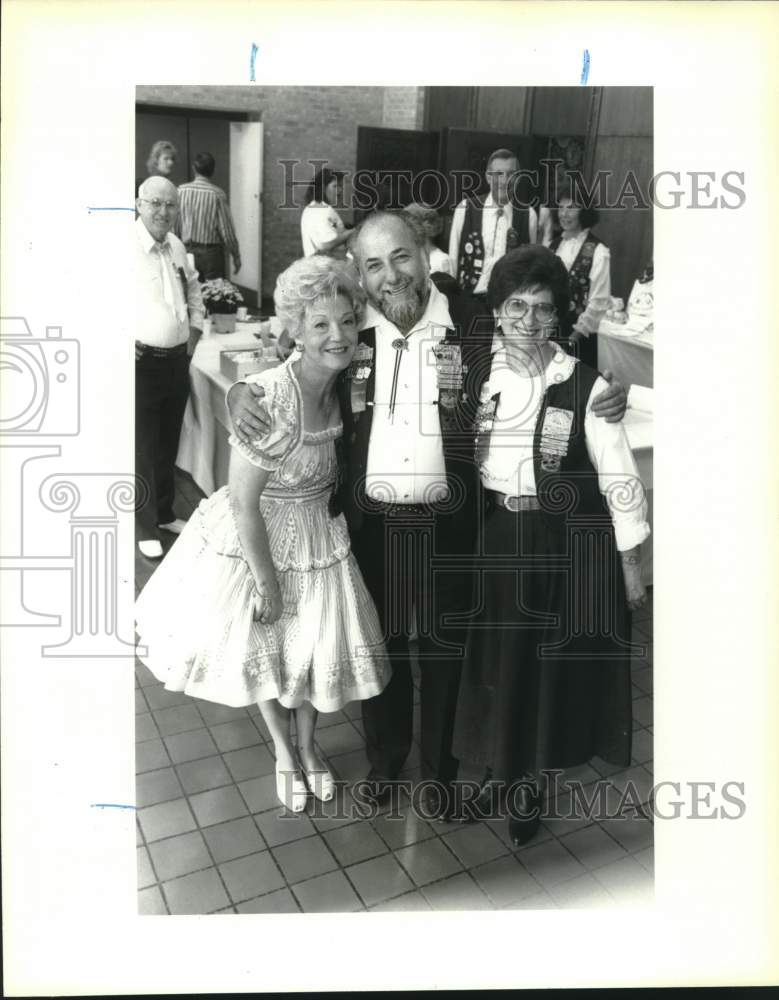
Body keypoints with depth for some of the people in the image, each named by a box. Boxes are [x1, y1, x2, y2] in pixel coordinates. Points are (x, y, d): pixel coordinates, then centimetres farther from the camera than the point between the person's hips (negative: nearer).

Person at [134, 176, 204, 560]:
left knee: (168, 444, 17)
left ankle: (165, 513, 33)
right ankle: (145, 526, 16)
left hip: (177, 360, 7)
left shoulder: (177, 246, 8)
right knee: (143, 448, 2)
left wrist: (195, 327, 15)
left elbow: (192, 287, 26)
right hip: (142, 362, -6)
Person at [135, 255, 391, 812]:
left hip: (320, 534, 6)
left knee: (315, 645, 19)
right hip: (258, 537, -5)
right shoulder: (271, 401, -31)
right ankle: (284, 753, 45)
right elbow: (243, 500, -24)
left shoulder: (342, 382, -11)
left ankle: (308, 747, 47)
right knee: (264, 648, 17)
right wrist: (267, 582, -17)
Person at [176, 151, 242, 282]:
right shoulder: (217, 194, -11)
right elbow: (226, 228, -9)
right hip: (211, 252, -3)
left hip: (187, 251, 3)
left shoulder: (181, 190, -3)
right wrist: (236, 256, 1)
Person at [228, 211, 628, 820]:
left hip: (448, 524, -1)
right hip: (371, 522, 2)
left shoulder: (474, 322, -9)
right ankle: (384, 757, 46)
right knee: (379, 645, 19)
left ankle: (440, 766, 42)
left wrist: (604, 399, -14)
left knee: (442, 651, 16)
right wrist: (240, 392, -12)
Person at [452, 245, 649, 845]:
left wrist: (629, 559, -5)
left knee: (551, 660, 10)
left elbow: (618, 477, -8)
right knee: (498, 656, 14)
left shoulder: (586, 387, -13)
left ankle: (528, 779, 32)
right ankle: (501, 768, 36)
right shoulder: (476, 379, -1)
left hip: (569, 543, -3)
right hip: (496, 539, 3)